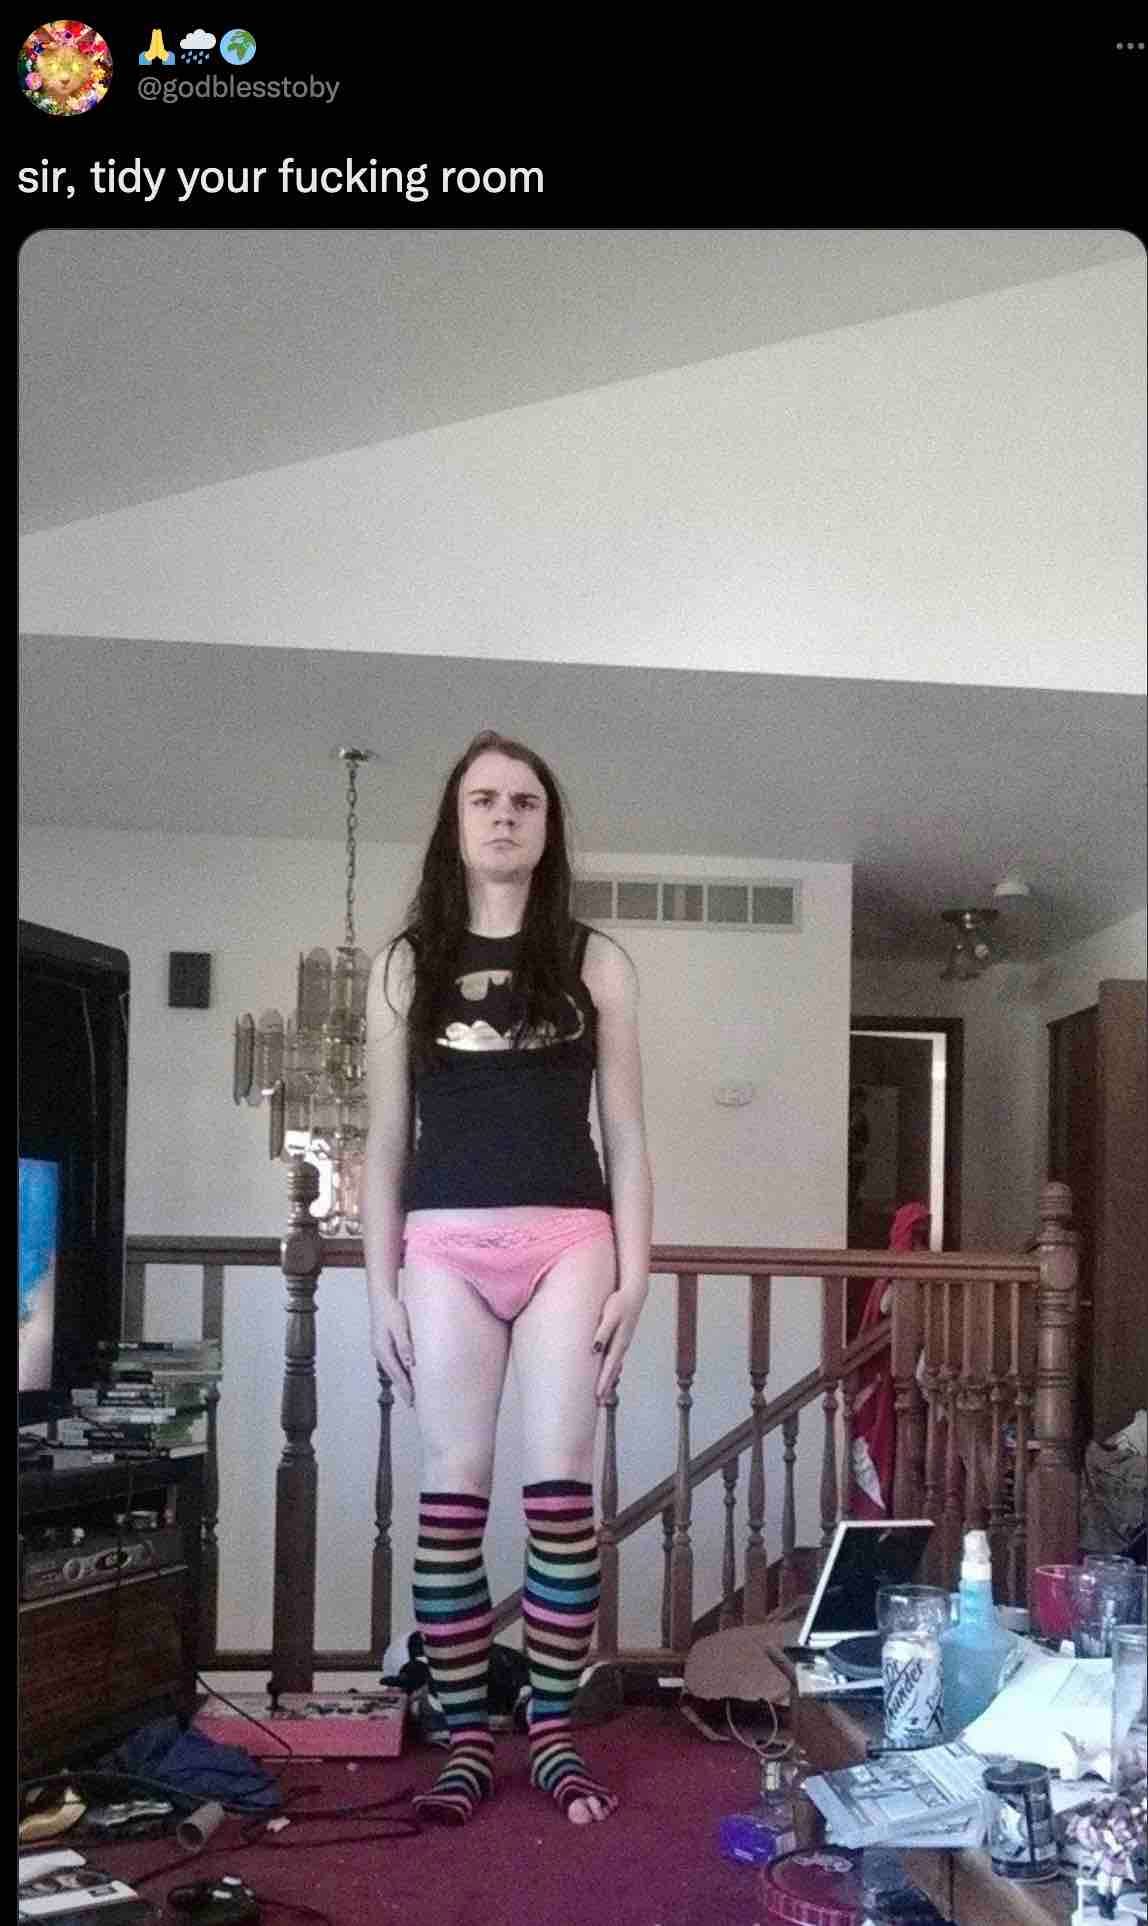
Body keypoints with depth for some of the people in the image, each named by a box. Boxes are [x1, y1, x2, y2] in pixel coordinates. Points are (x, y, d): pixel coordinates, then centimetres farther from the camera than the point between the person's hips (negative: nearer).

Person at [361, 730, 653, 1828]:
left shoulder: (593, 963, 8)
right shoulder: (406, 965, 10)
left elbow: (626, 1137, 7)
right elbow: (386, 1140, 9)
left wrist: (632, 1276, 0)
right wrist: (381, 1288, 3)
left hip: (567, 1241, 0)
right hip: (446, 1245, 1)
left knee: (559, 1488, -3)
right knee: (452, 1490, 0)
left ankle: (552, 1733, 8)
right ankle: (465, 1739, 8)